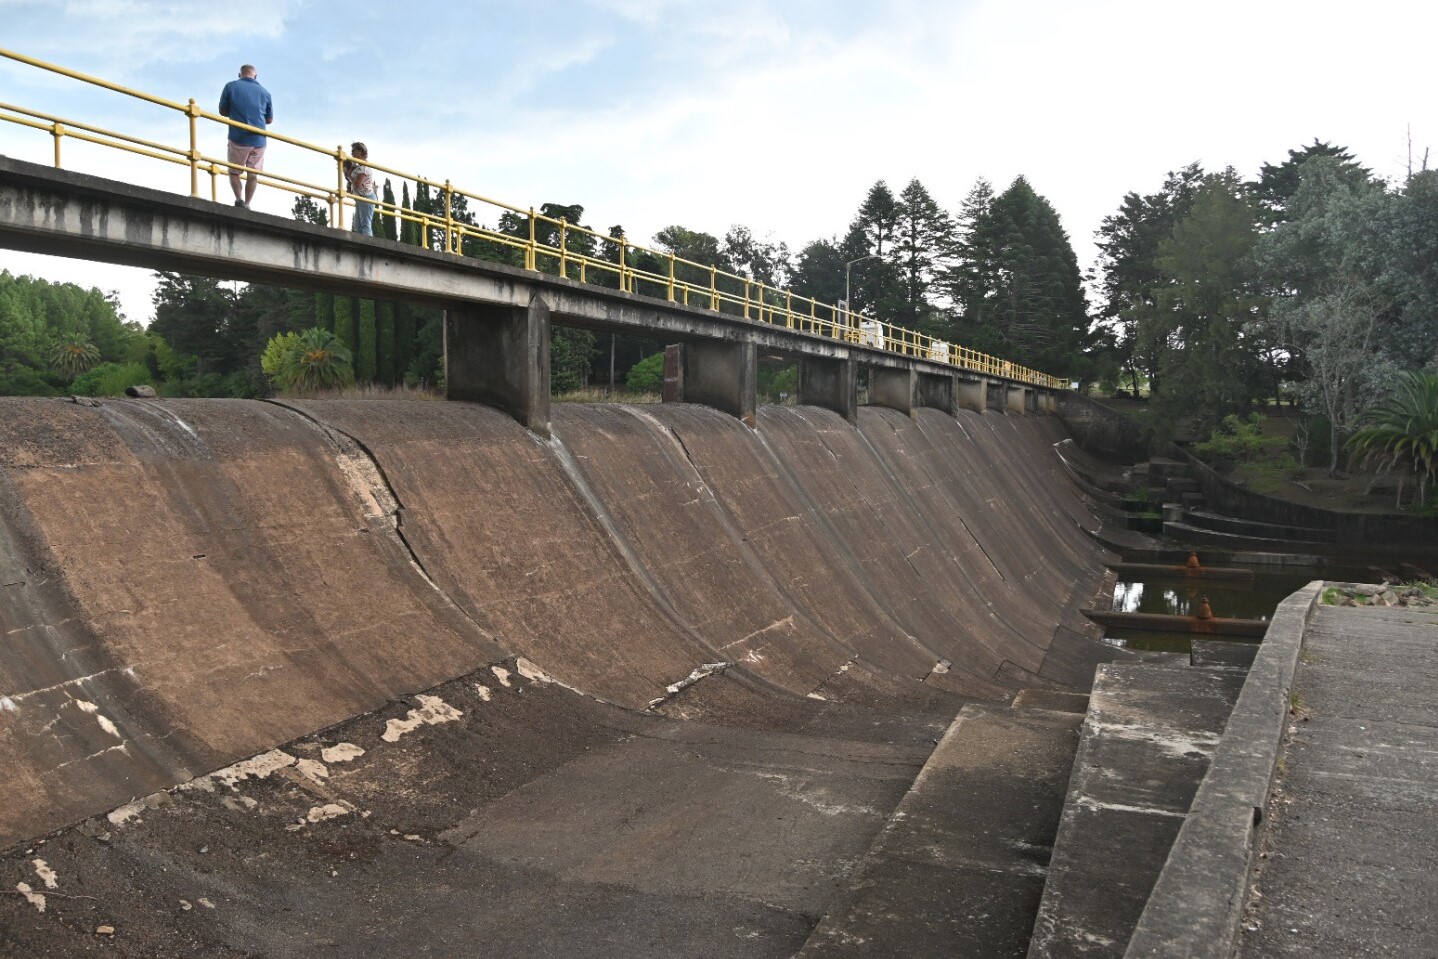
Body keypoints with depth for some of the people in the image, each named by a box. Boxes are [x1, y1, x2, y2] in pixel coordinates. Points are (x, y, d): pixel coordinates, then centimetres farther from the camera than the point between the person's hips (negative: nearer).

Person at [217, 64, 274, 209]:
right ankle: (247, 204, 9)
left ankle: (238, 198, -6)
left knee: (234, 172, 12)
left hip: (238, 138, -1)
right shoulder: (265, 92, 6)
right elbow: (269, 120, 11)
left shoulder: (230, 87, 2)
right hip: (258, 140, 2)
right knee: (253, 174, 11)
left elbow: (223, 111, 7)